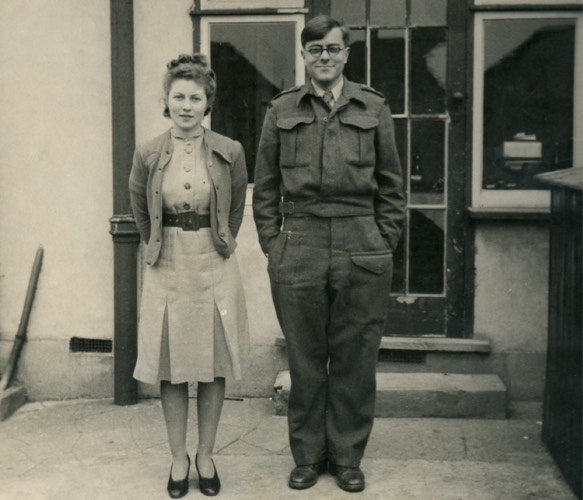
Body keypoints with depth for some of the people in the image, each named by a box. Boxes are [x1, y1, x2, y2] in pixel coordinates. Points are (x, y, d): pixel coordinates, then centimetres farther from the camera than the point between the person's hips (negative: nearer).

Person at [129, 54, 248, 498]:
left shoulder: (230, 152, -4)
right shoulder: (148, 155, -4)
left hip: (216, 269, 0)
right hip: (168, 270, 0)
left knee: (214, 367, 8)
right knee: (172, 367, 7)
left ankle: (206, 456, 24)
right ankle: (178, 458, 22)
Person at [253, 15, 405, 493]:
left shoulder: (374, 109, 7)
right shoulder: (282, 111, 8)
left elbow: (391, 186, 9)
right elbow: (265, 188, 10)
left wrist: (385, 244, 2)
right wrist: (272, 246, 3)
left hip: (362, 253, 0)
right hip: (298, 250, 0)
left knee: (355, 359, 6)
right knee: (305, 359, 7)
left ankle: (348, 456, 20)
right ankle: (307, 455, 21)